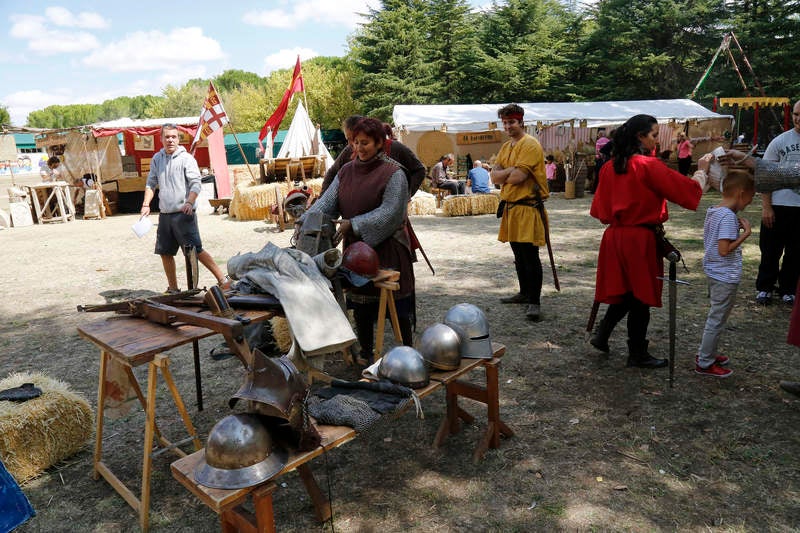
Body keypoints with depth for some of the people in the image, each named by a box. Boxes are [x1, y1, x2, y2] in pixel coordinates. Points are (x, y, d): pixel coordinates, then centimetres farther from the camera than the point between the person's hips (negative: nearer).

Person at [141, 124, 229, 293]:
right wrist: (146, 204, 4)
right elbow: (151, 184, 17)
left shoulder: (186, 158, -5)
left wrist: (189, 202, -28)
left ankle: (222, 279, -4)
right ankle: (173, 289, 25)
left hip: (183, 214, -6)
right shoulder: (157, 159, 13)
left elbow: (196, 184, -12)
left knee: (196, 250, -10)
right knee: (165, 252, 11)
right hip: (164, 214, 7)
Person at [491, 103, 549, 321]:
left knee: (530, 255, -8)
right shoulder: (506, 147, 16)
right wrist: (511, 170, -13)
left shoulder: (530, 145, -11)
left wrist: (503, 176, -2)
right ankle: (525, 293, 29)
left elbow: (518, 177, -22)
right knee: (519, 254, 16)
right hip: (510, 205, 9)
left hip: (528, 207, -9)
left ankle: (535, 302, -3)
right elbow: (494, 176, 4)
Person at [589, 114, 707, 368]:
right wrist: (702, 171, 3)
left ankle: (601, 335, 21)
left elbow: (600, 207, 10)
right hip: (640, 239, -6)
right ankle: (638, 354, 17)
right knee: (640, 295, 5)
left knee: (623, 291, 21)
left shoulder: (610, 167, 5)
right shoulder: (649, 166, -15)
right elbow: (686, 190, -12)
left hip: (615, 236, 7)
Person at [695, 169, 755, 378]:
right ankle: (705, 364, 12)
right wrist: (745, 233, -20)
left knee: (715, 317, 22)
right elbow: (724, 250, -26)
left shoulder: (712, 211, 6)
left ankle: (706, 354, 34)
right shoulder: (729, 217, -22)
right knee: (717, 320, 2)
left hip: (714, 273, 9)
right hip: (725, 278, -9)